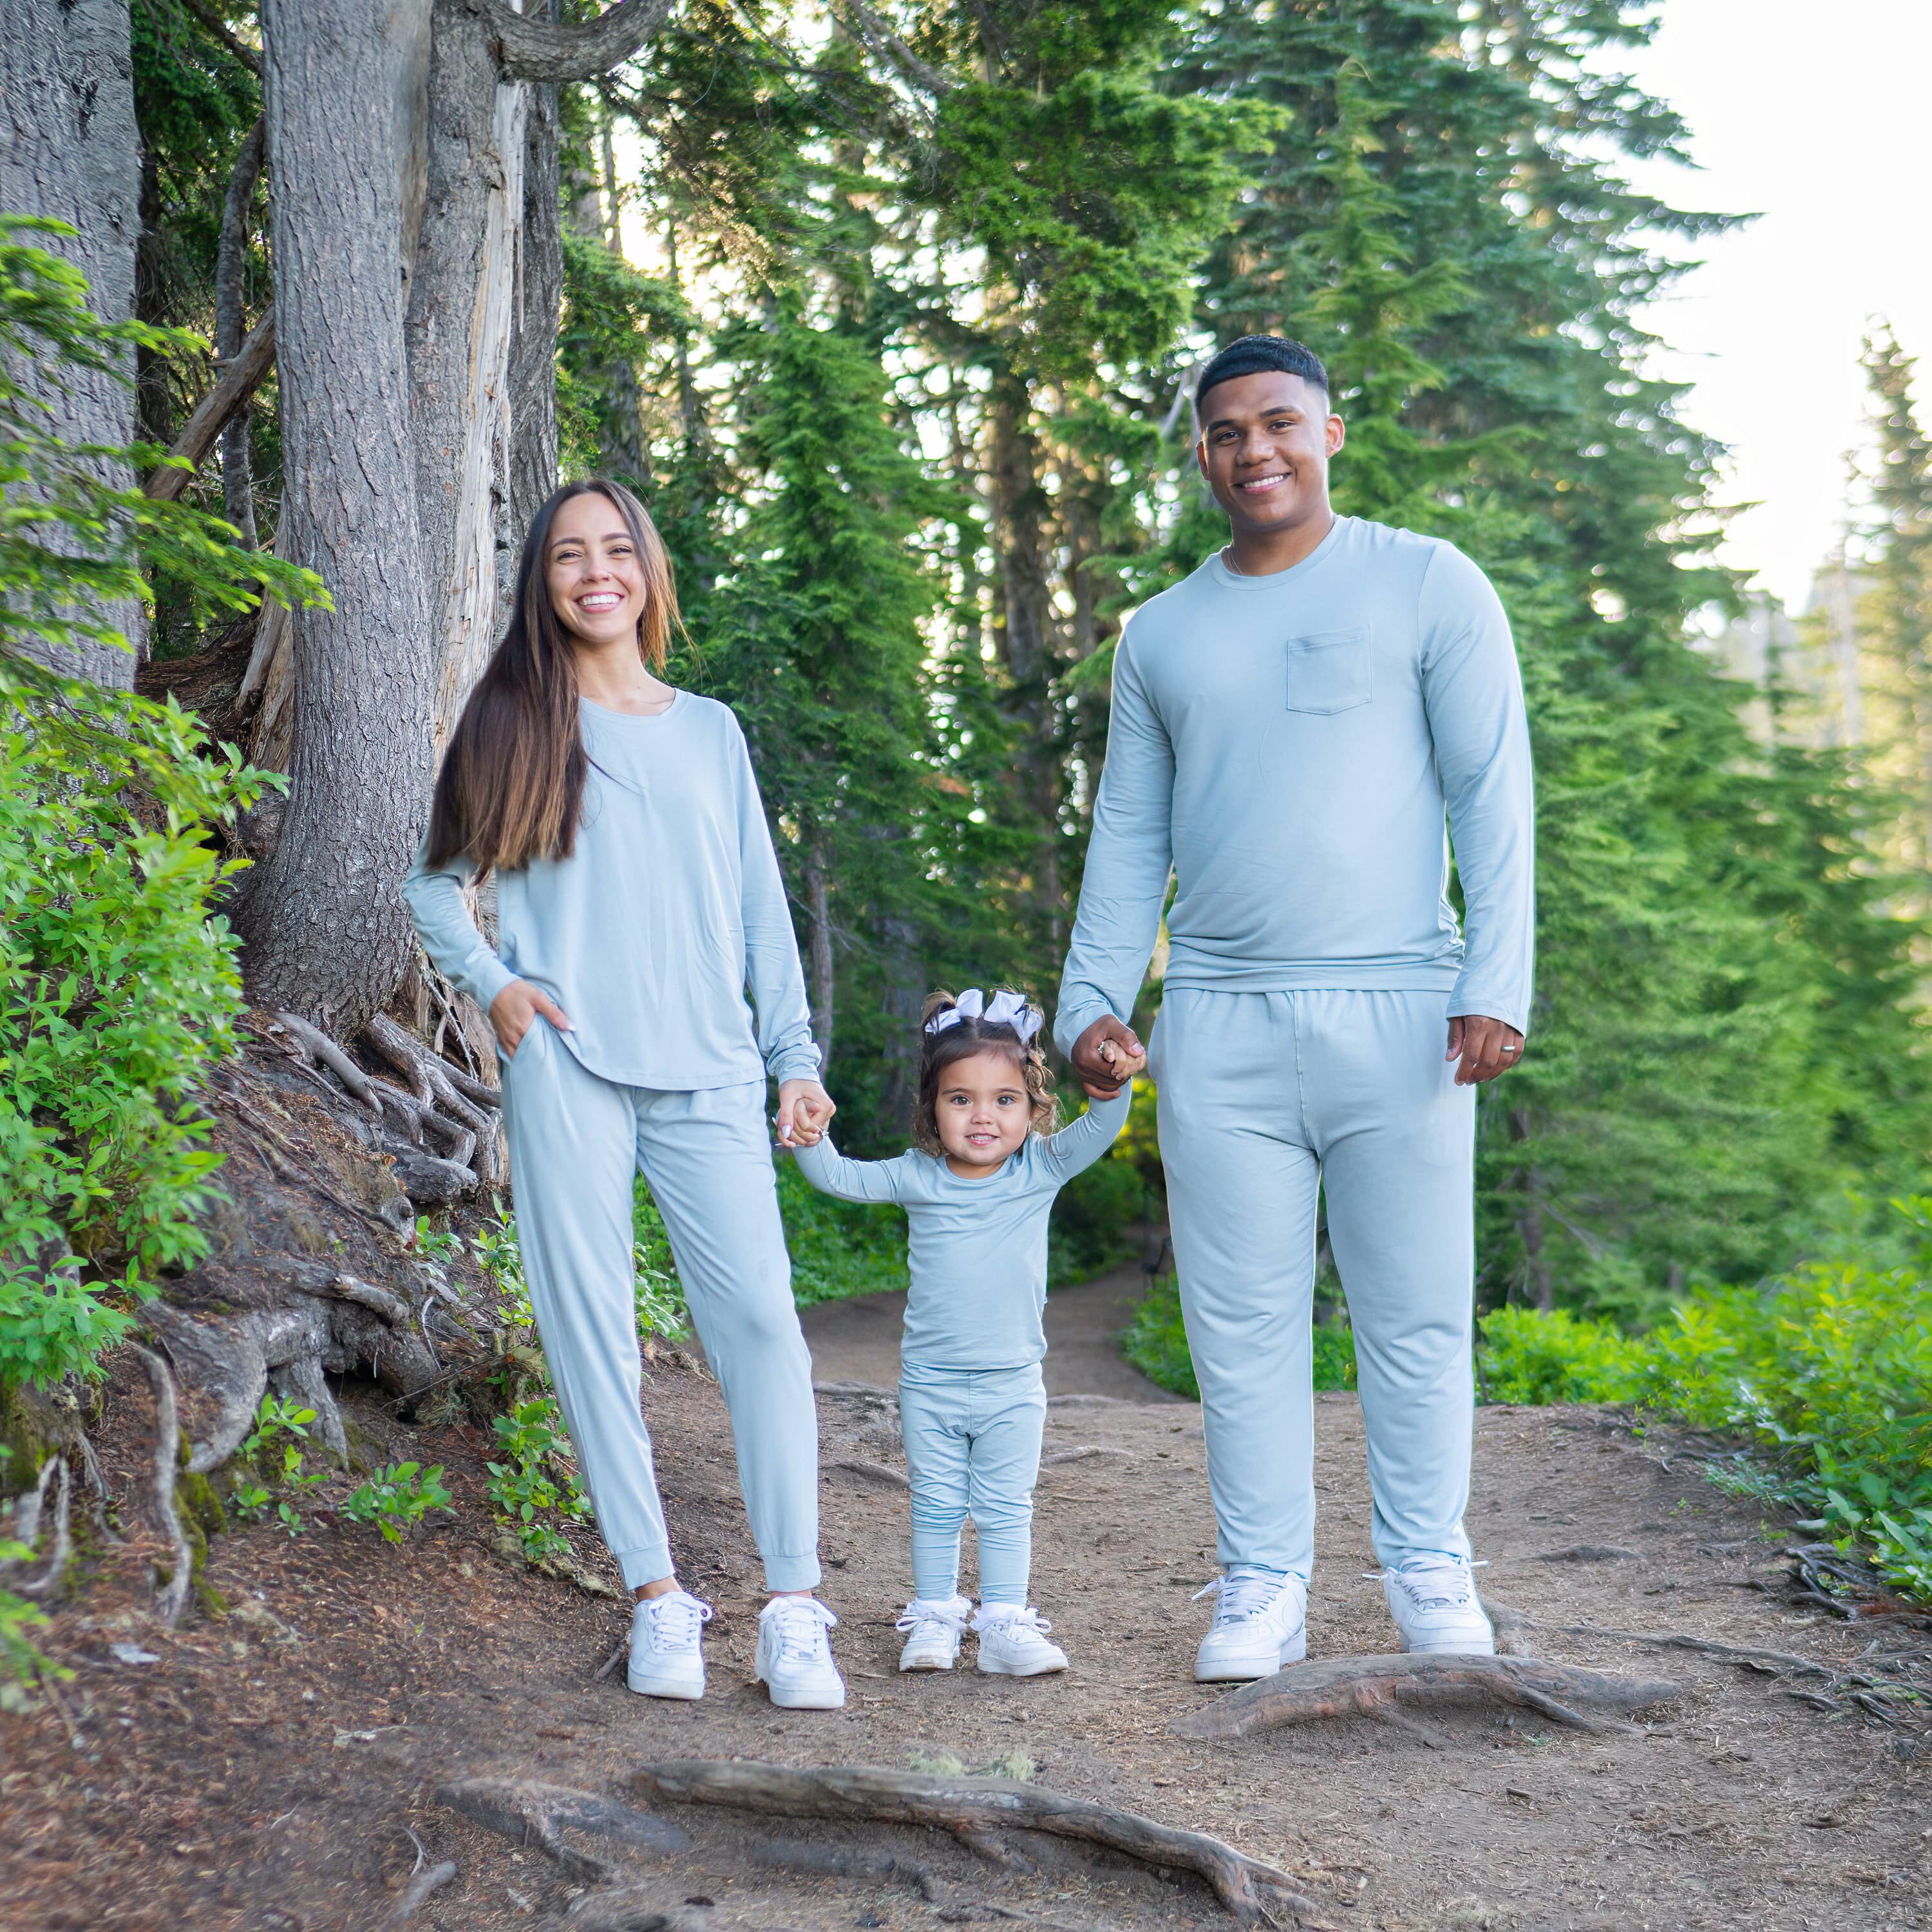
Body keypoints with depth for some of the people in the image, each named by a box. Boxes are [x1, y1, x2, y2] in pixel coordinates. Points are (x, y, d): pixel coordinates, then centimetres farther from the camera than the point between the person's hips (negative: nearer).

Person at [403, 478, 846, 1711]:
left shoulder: (712, 731, 18)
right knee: (592, 1324, -2)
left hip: (710, 1071, 1)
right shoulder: (516, 719, 12)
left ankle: (795, 1606, -5)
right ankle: (657, 1595, 6)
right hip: (567, 1066, -1)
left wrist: (796, 1054, 10)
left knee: (760, 1317, -9)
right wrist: (492, 984, -4)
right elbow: (436, 883, 13)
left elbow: (760, 904, 17)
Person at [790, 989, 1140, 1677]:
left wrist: (1115, 1086, -33)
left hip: (1013, 1385, 0)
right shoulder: (917, 1177, -3)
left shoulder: (1041, 1170, -3)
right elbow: (840, 1178, -1)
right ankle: (934, 1618, 19)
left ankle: (1005, 1624, 11)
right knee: (936, 1506, 9)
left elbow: (1095, 1134, -13)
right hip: (930, 1382, 0)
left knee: (1005, 1509, 5)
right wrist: (811, 1141, -21)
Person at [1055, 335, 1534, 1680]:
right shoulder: (1161, 634, 16)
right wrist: (1094, 996, 6)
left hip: (1397, 1010, -3)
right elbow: (1129, 832, 17)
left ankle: (1432, 1576, 17)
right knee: (1243, 1323, 5)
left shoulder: (1428, 586, 5)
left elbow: (1493, 794, 1)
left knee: (1417, 1317, 3)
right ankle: (1264, 1587, 14)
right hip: (1219, 1027, 3)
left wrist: (1497, 981, -9)